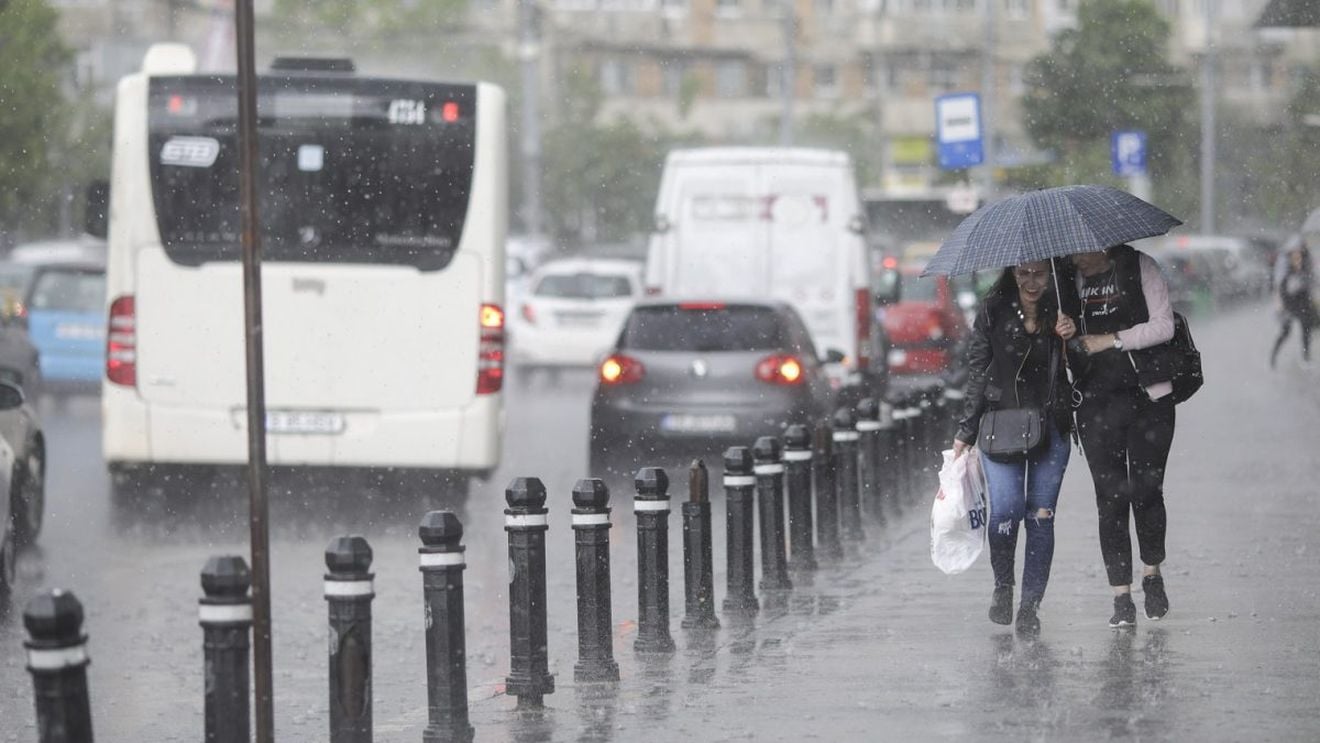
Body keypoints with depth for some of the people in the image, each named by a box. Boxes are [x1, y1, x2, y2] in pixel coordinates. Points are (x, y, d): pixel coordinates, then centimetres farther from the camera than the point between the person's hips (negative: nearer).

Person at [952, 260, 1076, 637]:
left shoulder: (1061, 310, 3)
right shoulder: (994, 310, 1)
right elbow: (977, 372, 7)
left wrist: (1072, 340, -16)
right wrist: (965, 432, 7)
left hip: (1050, 425, 1)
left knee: (1040, 515, -2)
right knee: (1006, 507, -15)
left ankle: (1030, 606, 6)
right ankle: (1002, 585, 10)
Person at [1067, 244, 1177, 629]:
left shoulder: (1139, 267, 0)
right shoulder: (1067, 279, 9)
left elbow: (1163, 326, -6)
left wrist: (1111, 340, -12)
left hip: (1148, 397, -2)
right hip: (1096, 404, 2)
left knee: (1146, 490, -2)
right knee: (1110, 497, -3)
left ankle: (1152, 575, 24)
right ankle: (1121, 598, 0)